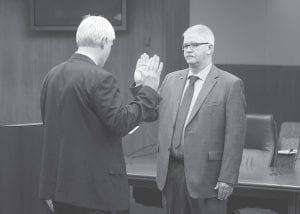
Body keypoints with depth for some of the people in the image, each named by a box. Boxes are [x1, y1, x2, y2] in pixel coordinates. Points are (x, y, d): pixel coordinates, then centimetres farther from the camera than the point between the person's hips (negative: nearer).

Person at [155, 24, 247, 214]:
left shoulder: (230, 84, -6)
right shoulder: (171, 80, 13)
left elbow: (235, 136, -10)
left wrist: (227, 179, -14)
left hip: (206, 176, -5)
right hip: (171, 172, 5)